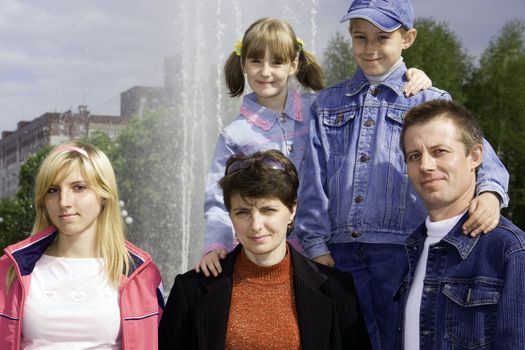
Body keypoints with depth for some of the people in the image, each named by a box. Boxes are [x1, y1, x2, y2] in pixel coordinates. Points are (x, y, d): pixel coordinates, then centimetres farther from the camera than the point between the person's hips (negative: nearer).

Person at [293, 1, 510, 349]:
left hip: (401, 252, -2)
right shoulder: (328, 103, 15)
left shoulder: (432, 102, 8)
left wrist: (490, 192, -27)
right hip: (340, 254, 2)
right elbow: (314, 180, 8)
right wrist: (316, 246, -1)